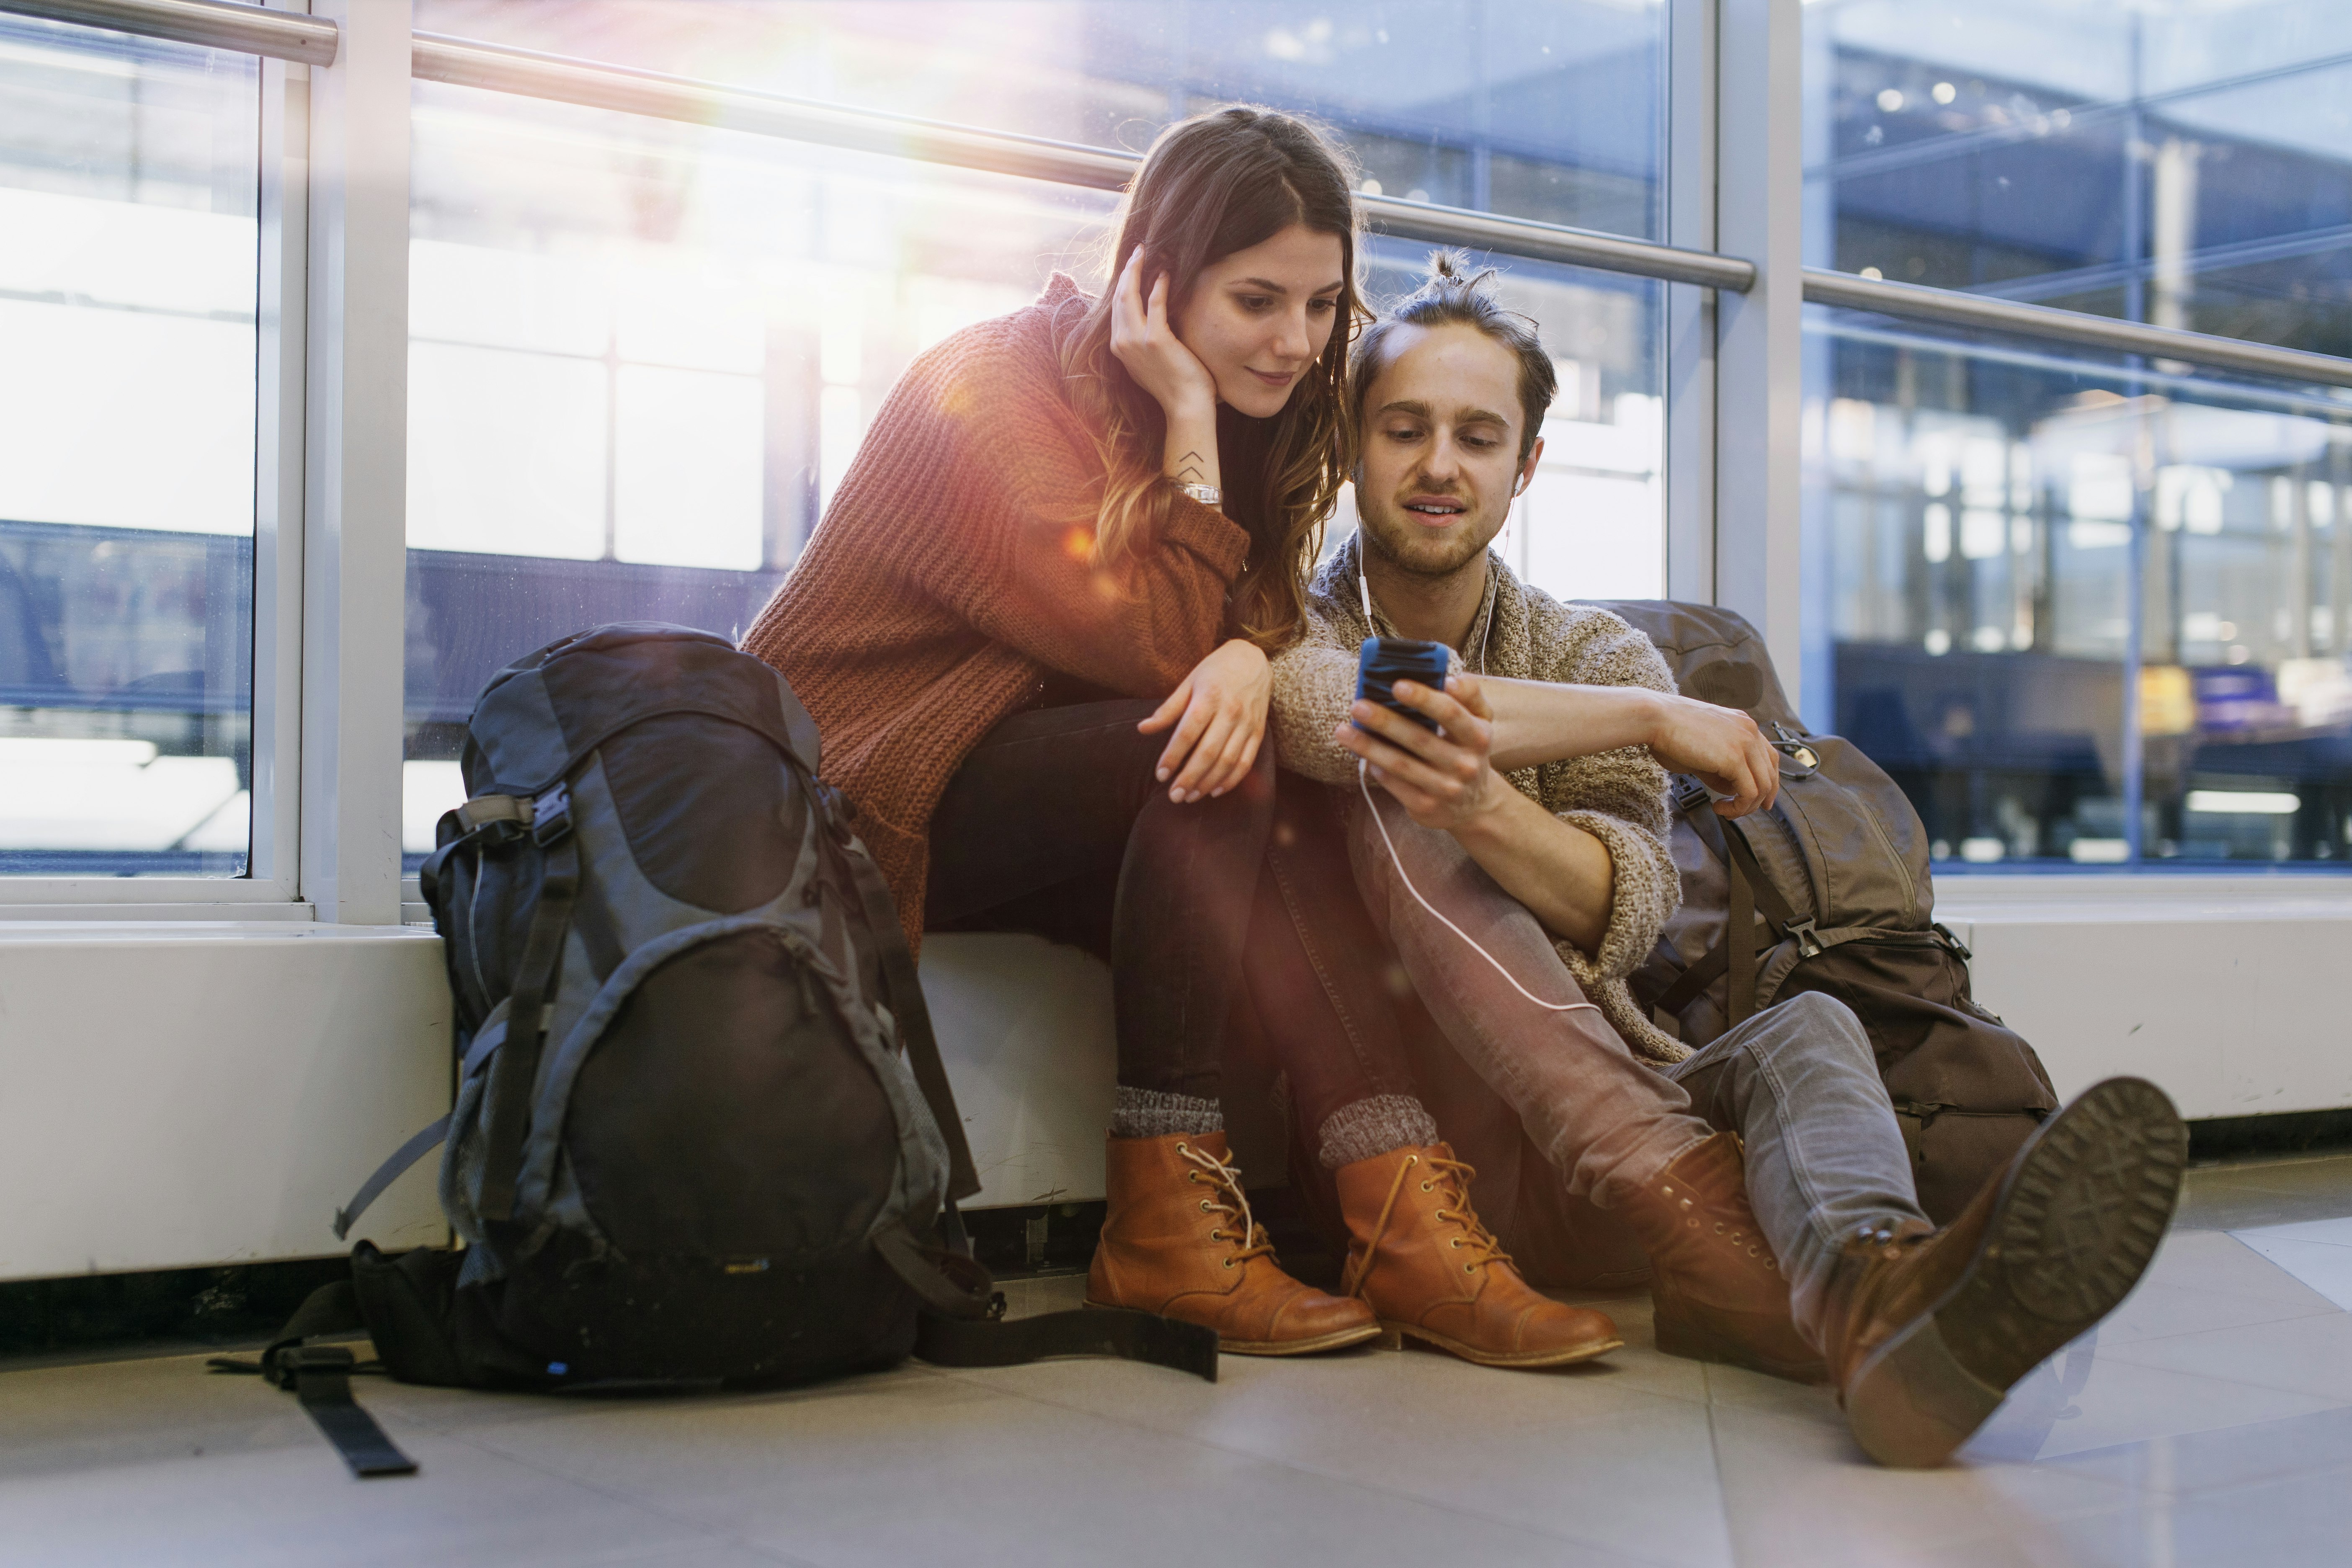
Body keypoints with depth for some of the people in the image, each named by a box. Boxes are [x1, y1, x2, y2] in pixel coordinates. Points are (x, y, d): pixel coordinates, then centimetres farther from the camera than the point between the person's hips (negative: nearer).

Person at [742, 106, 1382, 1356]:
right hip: (838, 811, -7)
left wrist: (1250, 660, -24)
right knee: (1211, 766, -28)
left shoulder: (1240, 419, 9)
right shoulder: (996, 395, -14)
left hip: (1000, 811, 7)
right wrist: (1190, 422, -19)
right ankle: (1164, 1217, -29)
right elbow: (1152, 647, -20)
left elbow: (1259, 621, -1)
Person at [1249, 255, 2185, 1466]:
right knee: (1375, 780, -23)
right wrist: (1646, 718, -18)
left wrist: (1483, 809, -31)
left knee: (1805, 1030, -24)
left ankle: (1862, 1287, -63)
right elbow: (1312, 704, -22)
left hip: (1586, 1103, 3)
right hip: (1368, 1123, -2)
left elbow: (1624, 907, -8)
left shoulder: (1596, 654, 12)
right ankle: (1685, 1198, -42)